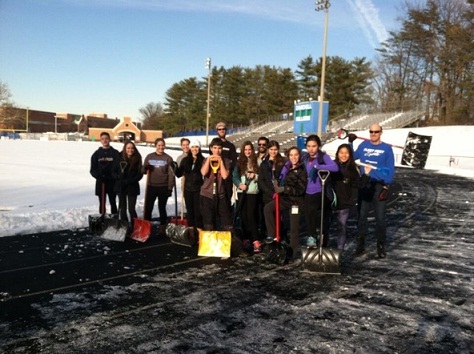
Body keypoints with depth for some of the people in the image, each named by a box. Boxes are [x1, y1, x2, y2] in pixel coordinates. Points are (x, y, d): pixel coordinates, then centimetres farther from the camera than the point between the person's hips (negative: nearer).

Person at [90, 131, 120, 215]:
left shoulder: (115, 153, 2)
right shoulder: (96, 154, 8)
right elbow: (93, 169, 5)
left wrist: (113, 177, -20)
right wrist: (98, 176, -14)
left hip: (112, 182, -2)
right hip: (100, 182, 2)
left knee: (113, 202, 4)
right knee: (102, 203, 7)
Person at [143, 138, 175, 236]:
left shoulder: (168, 158, -2)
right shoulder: (149, 157, 5)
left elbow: (171, 174, -4)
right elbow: (144, 170, 10)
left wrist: (170, 188, -9)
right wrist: (146, 168, -14)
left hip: (163, 187, -2)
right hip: (151, 186, 2)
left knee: (162, 208, 8)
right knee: (148, 207, 4)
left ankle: (162, 228, 18)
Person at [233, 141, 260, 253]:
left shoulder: (256, 161, 3)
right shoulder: (239, 162, 9)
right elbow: (234, 176, 4)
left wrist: (255, 176, -15)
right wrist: (239, 184, -13)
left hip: (252, 192, -3)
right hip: (241, 192, 3)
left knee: (251, 216, -11)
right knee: (243, 216, 7)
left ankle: (256, 241, -12)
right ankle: (246, 238, 20)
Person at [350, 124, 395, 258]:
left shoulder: (387, 148, -1)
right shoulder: (363, 145, 7)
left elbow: (391, 169, -3)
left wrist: (386, 187, -10)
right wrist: (350, 142, 6)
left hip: (379, 186, -2)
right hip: (364, 185, 2)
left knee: (380, 217, 0)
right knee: (362, 214, 7)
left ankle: (381, 245, 11)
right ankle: (361, 243, 16)